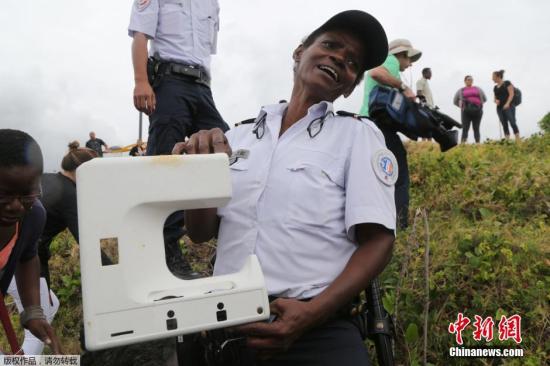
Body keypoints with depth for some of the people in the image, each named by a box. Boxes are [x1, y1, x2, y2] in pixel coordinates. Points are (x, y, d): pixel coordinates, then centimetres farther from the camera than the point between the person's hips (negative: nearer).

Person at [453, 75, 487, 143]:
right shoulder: (461, 90, 15)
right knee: (465, 129, -9)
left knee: (476, 128, 2)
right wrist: (462, 106, 9)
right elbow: (455, 101, 19)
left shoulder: (477, 89, 17)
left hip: (477, 110, 1)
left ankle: (478, 144, 2)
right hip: (466, 112, -1)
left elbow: (484, 99, 22)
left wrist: (480, 104, 10)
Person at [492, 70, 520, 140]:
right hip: (499, 108, 6)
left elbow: (511, 94, -6)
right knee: (504, 125, 0)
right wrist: (496, 101, 0)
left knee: (512, 123, -12)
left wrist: (507, 103, -18)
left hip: (508, 107, -6)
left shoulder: (507, 83, 2)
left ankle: (518, 140, -14)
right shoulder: (495, 87, 18)